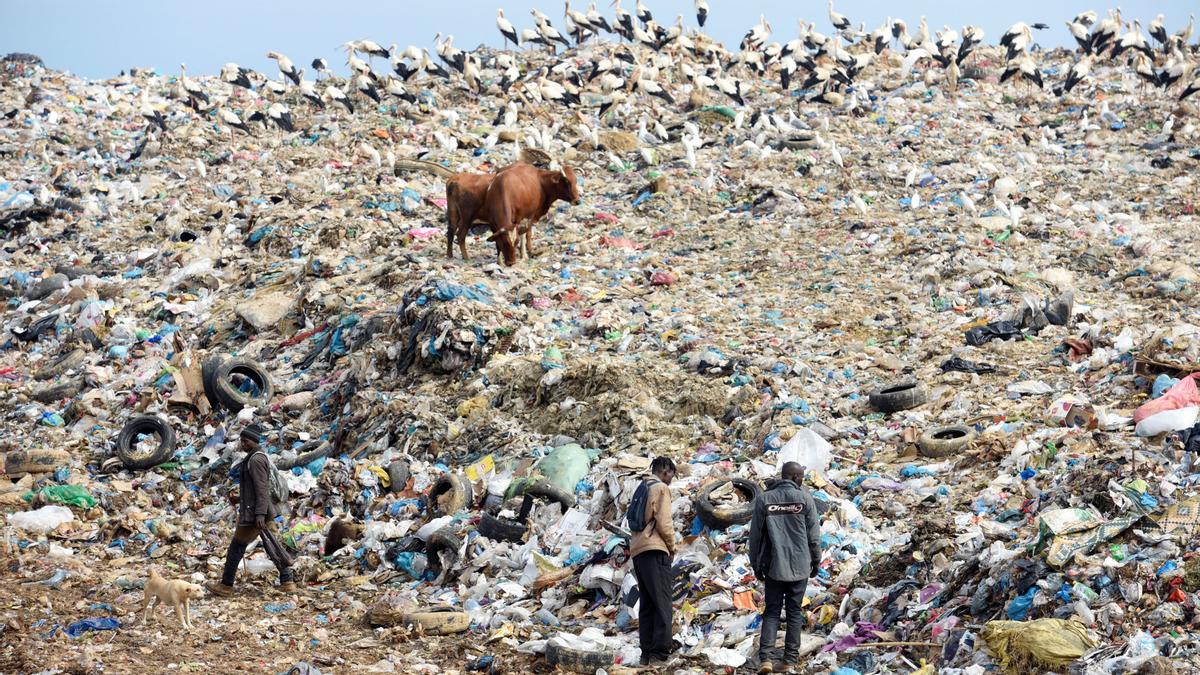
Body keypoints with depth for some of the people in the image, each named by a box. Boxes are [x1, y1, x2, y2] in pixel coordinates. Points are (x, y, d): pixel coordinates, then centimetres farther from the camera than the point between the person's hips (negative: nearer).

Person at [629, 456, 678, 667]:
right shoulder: (661, 488, -3)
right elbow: (664, 522, -12)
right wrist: (672, 546, 3)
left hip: (637, 550, 8)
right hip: (654, 550, -8)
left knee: (646, 604, 8)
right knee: (662, 603, -10)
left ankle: (647, 652, 4)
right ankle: (660, 653, -17)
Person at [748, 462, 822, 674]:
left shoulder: (764, 499, 0)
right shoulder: (804, 498, -4)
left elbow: (755, 535, 2)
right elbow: (813, 534, -2)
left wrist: (756, 565, 11)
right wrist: (816, 561, 10)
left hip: (774, 566, 1)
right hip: (800, 566, -1)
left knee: (772, 611, 6)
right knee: (794, 612, 8)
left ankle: (765, 657, -10)